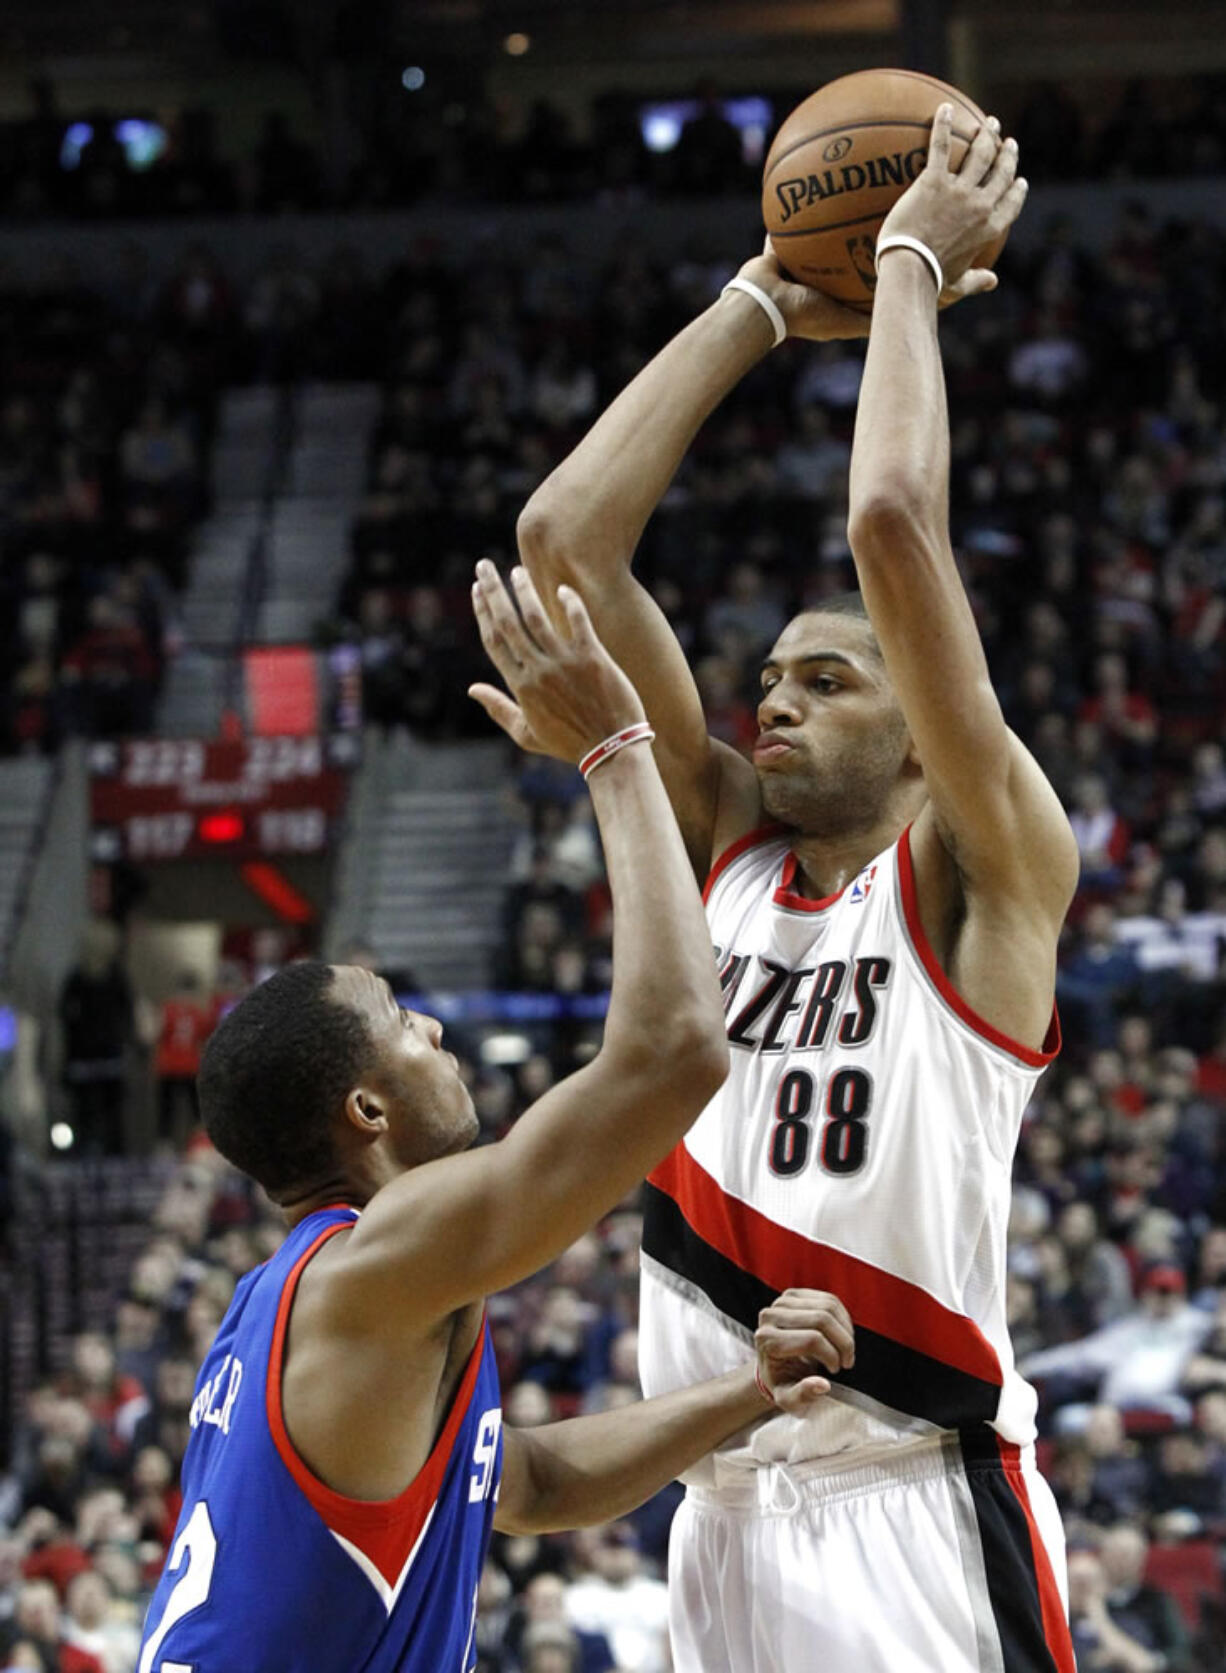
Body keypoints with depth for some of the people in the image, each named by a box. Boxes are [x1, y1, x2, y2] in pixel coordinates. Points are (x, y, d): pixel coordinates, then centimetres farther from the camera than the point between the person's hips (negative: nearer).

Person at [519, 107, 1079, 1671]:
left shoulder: (983, 872, 0)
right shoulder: (726, 849, 16)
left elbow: (893, 525, -13)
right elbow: (567, 537, 11)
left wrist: (909, 271, -1)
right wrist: (765, 306, 12)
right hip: (726, 1513, 6)